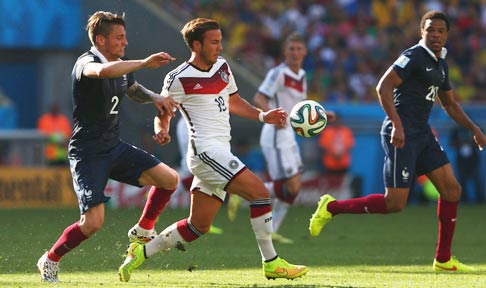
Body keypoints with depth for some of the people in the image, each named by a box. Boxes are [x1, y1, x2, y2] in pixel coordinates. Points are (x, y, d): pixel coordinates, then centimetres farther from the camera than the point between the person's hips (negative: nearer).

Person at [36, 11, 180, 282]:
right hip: (88, 154, -8)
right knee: (93, 222, -16)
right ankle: (50, 260, 7)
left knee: (170, 179, -2)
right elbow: (104, 71, -43)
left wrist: (155, 97, 9)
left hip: (115, 148, 8)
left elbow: (135, 90, 30)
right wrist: (145, 63, -37)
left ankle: (143, 230, 19)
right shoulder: (86, 63, -17)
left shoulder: (121, 66, 8)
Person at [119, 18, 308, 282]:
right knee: (259, 192, -17)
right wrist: (162, 131, -22)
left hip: (219, 154, 9)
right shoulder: (178, 79, -8)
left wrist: (263, 116, 14)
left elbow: (233, 102, 27)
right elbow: (163, 114, 1)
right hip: (205, 150, -9)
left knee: (198, 225, 10)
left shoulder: (222, 66, 14)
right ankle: (271, 263, -12)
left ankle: (142, 252, 21)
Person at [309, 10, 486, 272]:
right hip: (402, 133, -9)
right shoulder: (414, 57, -12)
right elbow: (383, 87, -21)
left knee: (452, 190, 3)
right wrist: (397, 125, -27)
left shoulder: (439, 63, 17)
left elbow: (450, 104, 30)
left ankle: (443, 260, 9)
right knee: (395, 203, -11)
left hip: (422, 133, 9)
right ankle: (332, 207, 6)